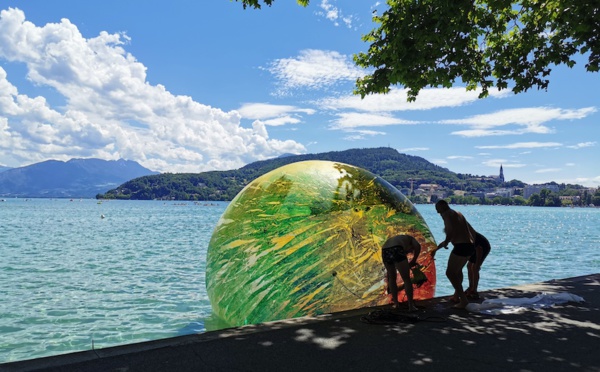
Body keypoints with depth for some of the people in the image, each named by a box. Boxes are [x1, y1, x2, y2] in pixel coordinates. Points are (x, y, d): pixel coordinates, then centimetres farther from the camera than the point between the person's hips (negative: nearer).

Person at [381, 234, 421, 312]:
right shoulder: (410, 238, 35)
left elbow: (388, 272, 45)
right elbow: (418, 246, 4)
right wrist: (413, 260, 14)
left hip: (385, 251, 5)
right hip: (396, 251, -5)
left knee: (392, 278, 26)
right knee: (406, 279, 8)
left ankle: (395, 303, 30)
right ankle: (411, 306, 9)